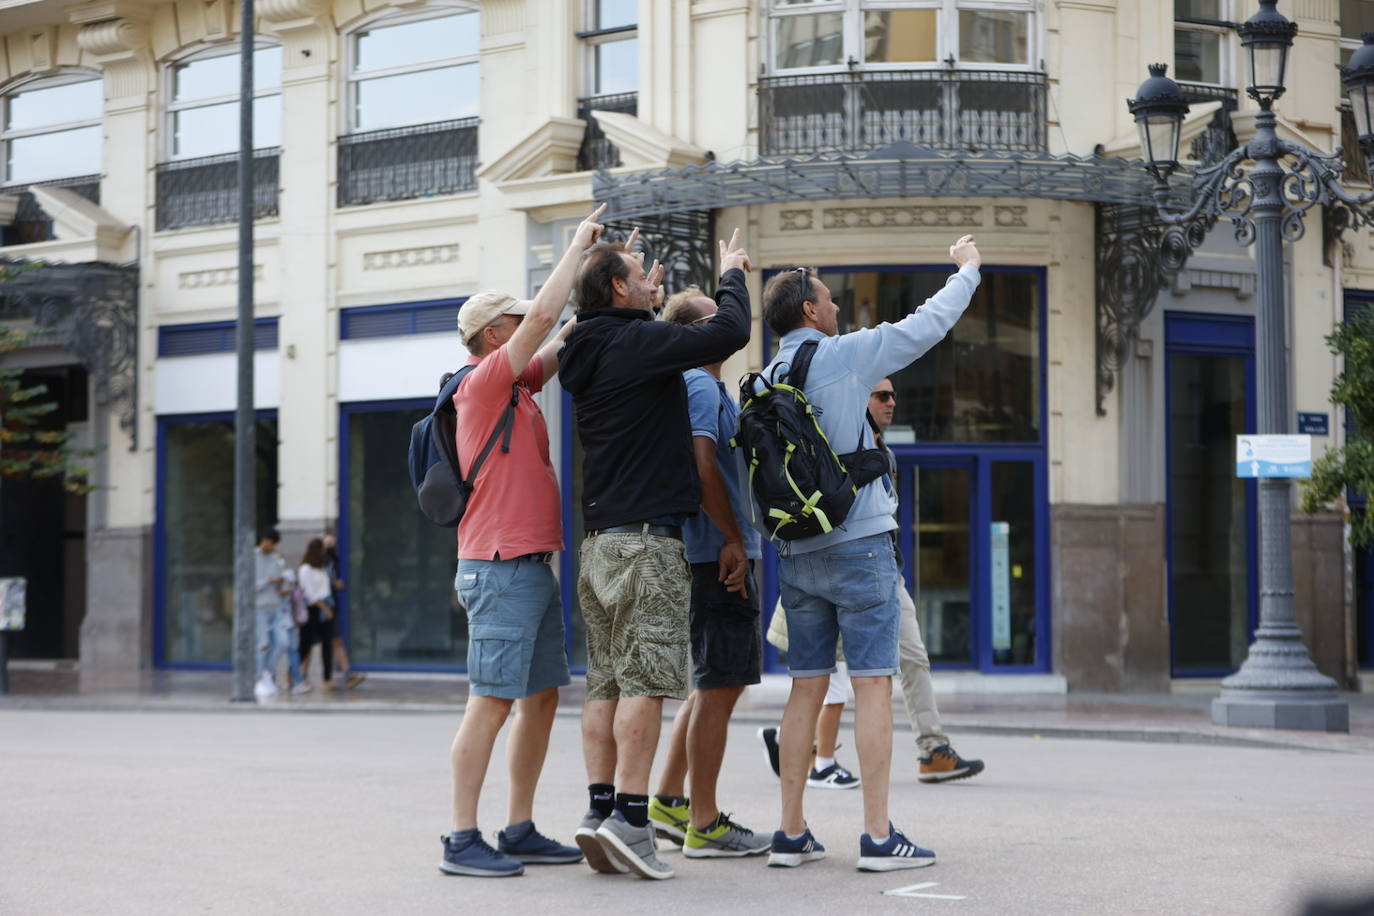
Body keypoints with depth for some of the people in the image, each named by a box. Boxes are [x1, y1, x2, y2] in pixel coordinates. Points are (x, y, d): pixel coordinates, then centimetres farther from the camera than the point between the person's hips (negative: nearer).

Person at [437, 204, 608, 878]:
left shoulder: (515, 387, 16)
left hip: (532, 566, 10)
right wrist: (578, 246, -8)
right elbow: (543, 319, -17)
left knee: (542, 697, 10)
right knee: (491, 704, -9)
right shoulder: (485, 383, -9)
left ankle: (520, 832, 15)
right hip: (501, 567, -10)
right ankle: (462, 841, -6)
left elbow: (559, 342, 23)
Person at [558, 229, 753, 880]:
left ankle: (600, 807, 5)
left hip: (599, 541, 9)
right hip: (647, 538, -9)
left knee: (606, 683, 7)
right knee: (646, 681, -9)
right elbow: (730, 332, -13)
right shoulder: (639, 343, -11)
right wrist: (732, 275, 5)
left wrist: (646, 295, 37)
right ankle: (629, 815, -13)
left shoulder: (589, 355, 14)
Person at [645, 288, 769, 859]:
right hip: (719, 554, -10)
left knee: (719, 682, 18)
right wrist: (732, 538, -20)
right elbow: (703, 466, -22)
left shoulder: (702, 385, 19)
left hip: (715, 555, 10)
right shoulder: (701, 386, -11)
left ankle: (667, 802, 21)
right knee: (718, 687, -5)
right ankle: (704, 826, 1)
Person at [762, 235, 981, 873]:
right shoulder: (846, 354, -7)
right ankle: (878, 837, -7)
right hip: (859, 545, -6)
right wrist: (966, 270, 18)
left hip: (797, 553, 6)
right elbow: (929, 324, 2)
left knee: (806, 690, 10)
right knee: (873, 688, -5)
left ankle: (791, 833, 10)